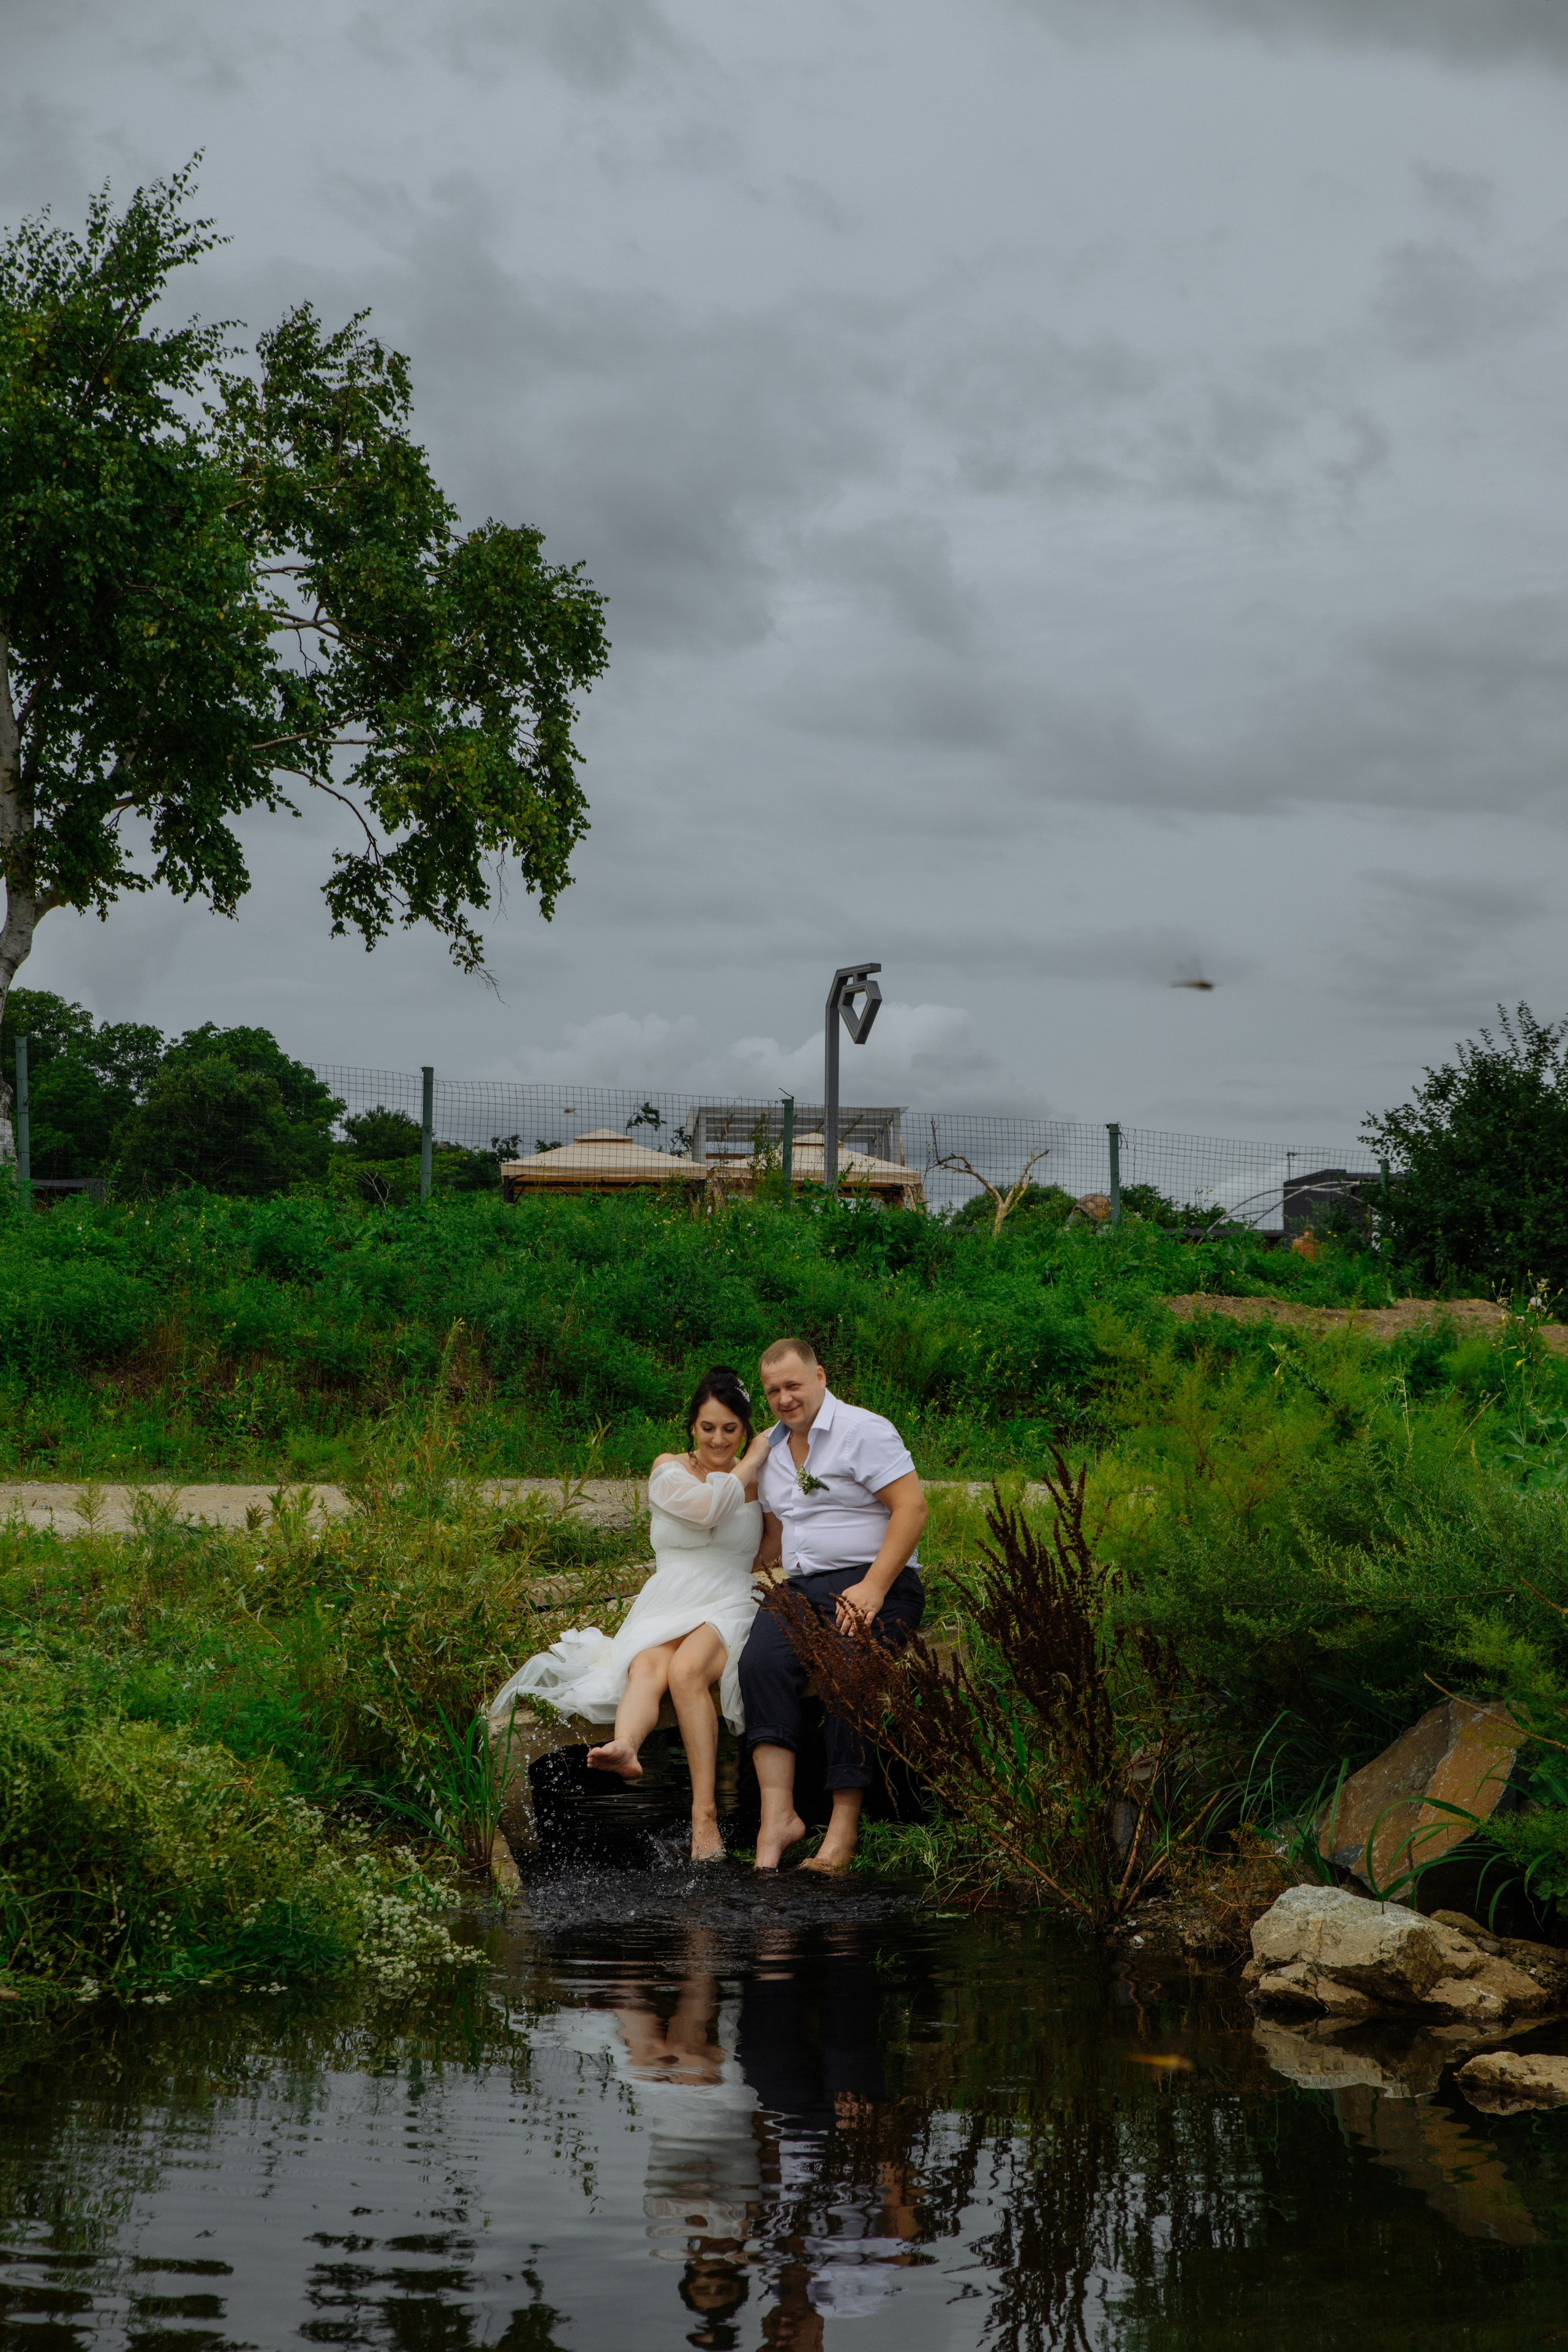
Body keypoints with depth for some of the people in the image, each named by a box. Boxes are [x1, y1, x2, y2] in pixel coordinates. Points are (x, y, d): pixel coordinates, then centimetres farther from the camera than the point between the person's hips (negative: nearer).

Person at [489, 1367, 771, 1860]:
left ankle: (705, 1816, -43)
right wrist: (755, 1459, 0)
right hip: (664, 1611, 1)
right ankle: (626, 1748, -68)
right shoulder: (669, 1470, 8)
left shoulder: (760, 1480, 15)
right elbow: (705, 1507, -11)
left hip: (729, 1611, 0)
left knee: (686, 1669, -35)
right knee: (647, 1668, -36)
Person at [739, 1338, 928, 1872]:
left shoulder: (865, 1431, -2)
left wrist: (873, 1588, -18)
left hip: (872, 1581, -5)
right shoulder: (771, 1448, 20)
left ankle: (844, 1828, -31)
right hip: (802, 1587, 5)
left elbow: (911, 1507, -10)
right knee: (761, 1661, -26)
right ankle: (777, 1817, -34)